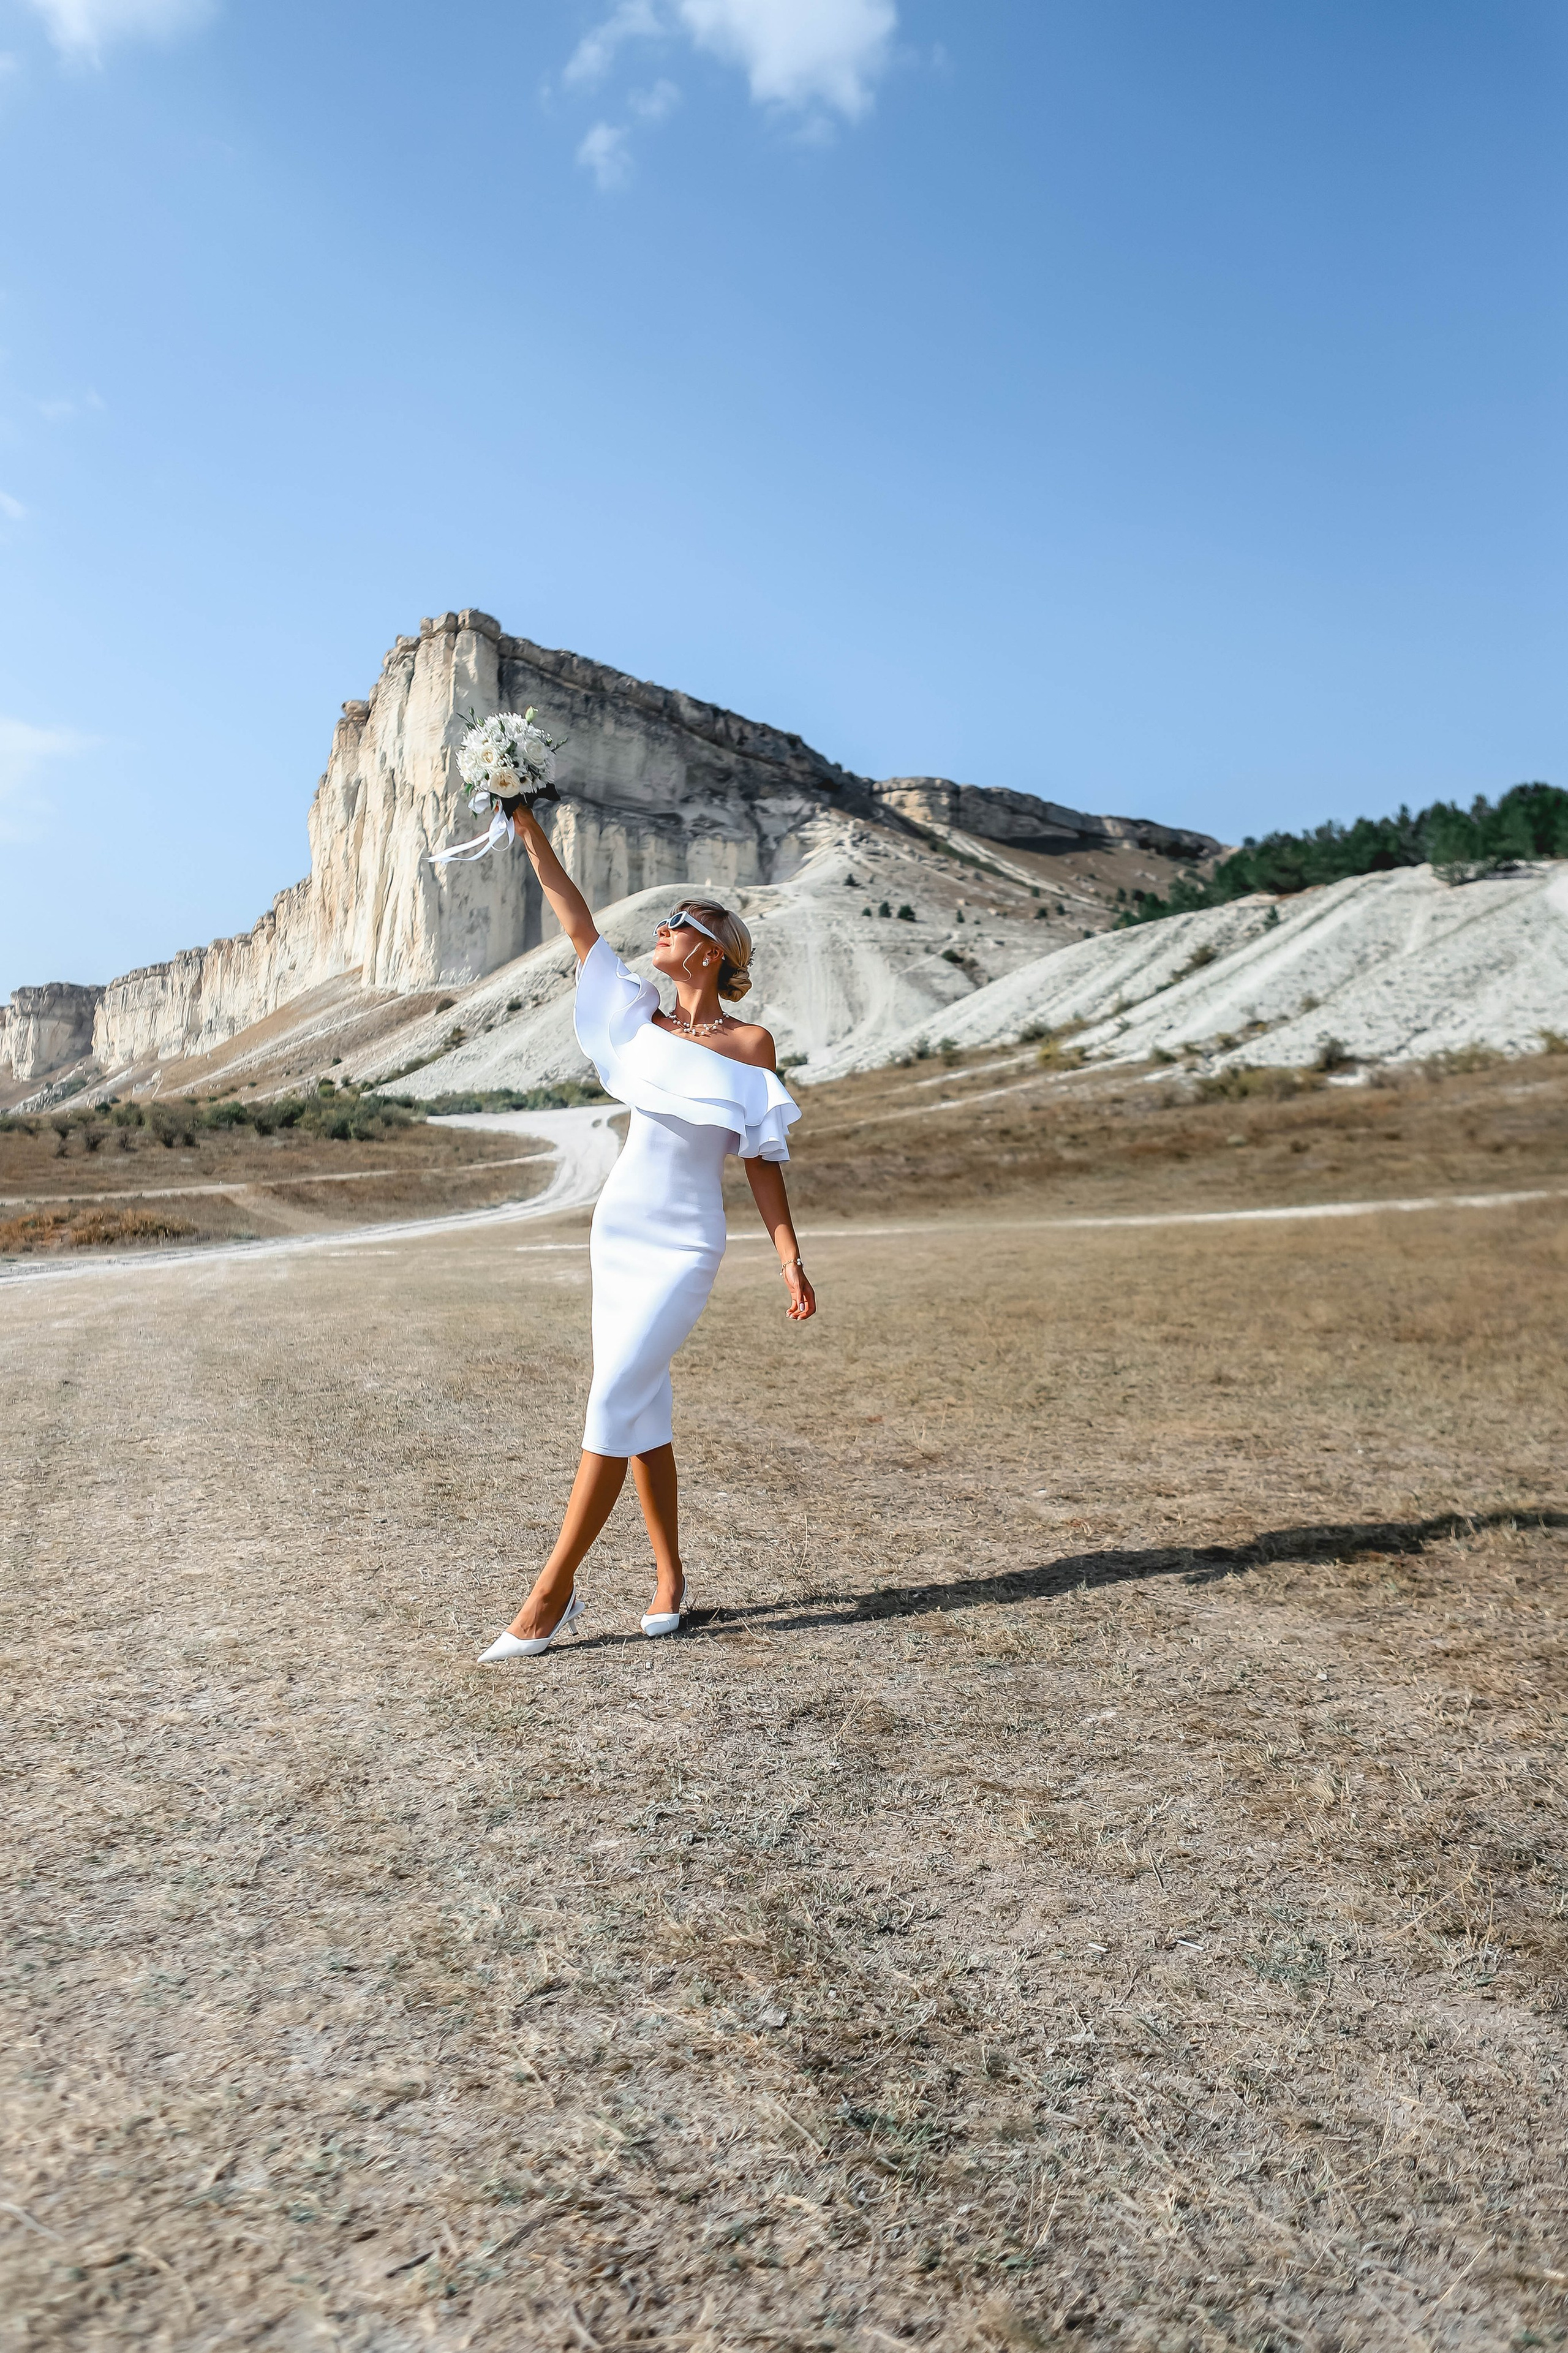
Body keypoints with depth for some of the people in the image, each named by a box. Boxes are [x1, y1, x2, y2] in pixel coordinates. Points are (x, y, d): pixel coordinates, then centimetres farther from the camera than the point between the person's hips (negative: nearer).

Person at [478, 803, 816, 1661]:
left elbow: (762, 1161, -4)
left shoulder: (749, 1043, -5)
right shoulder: (642, 1023, 7)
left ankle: (554, 1589, -2)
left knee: (614, 1404, -10)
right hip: (618, 1231, 5)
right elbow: (577, 922, 6)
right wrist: (528, 826, 5)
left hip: (684, 1246, -5)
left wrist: (790, 1260, -8)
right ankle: (670, 1578, 23)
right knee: (643, 1407, 10)